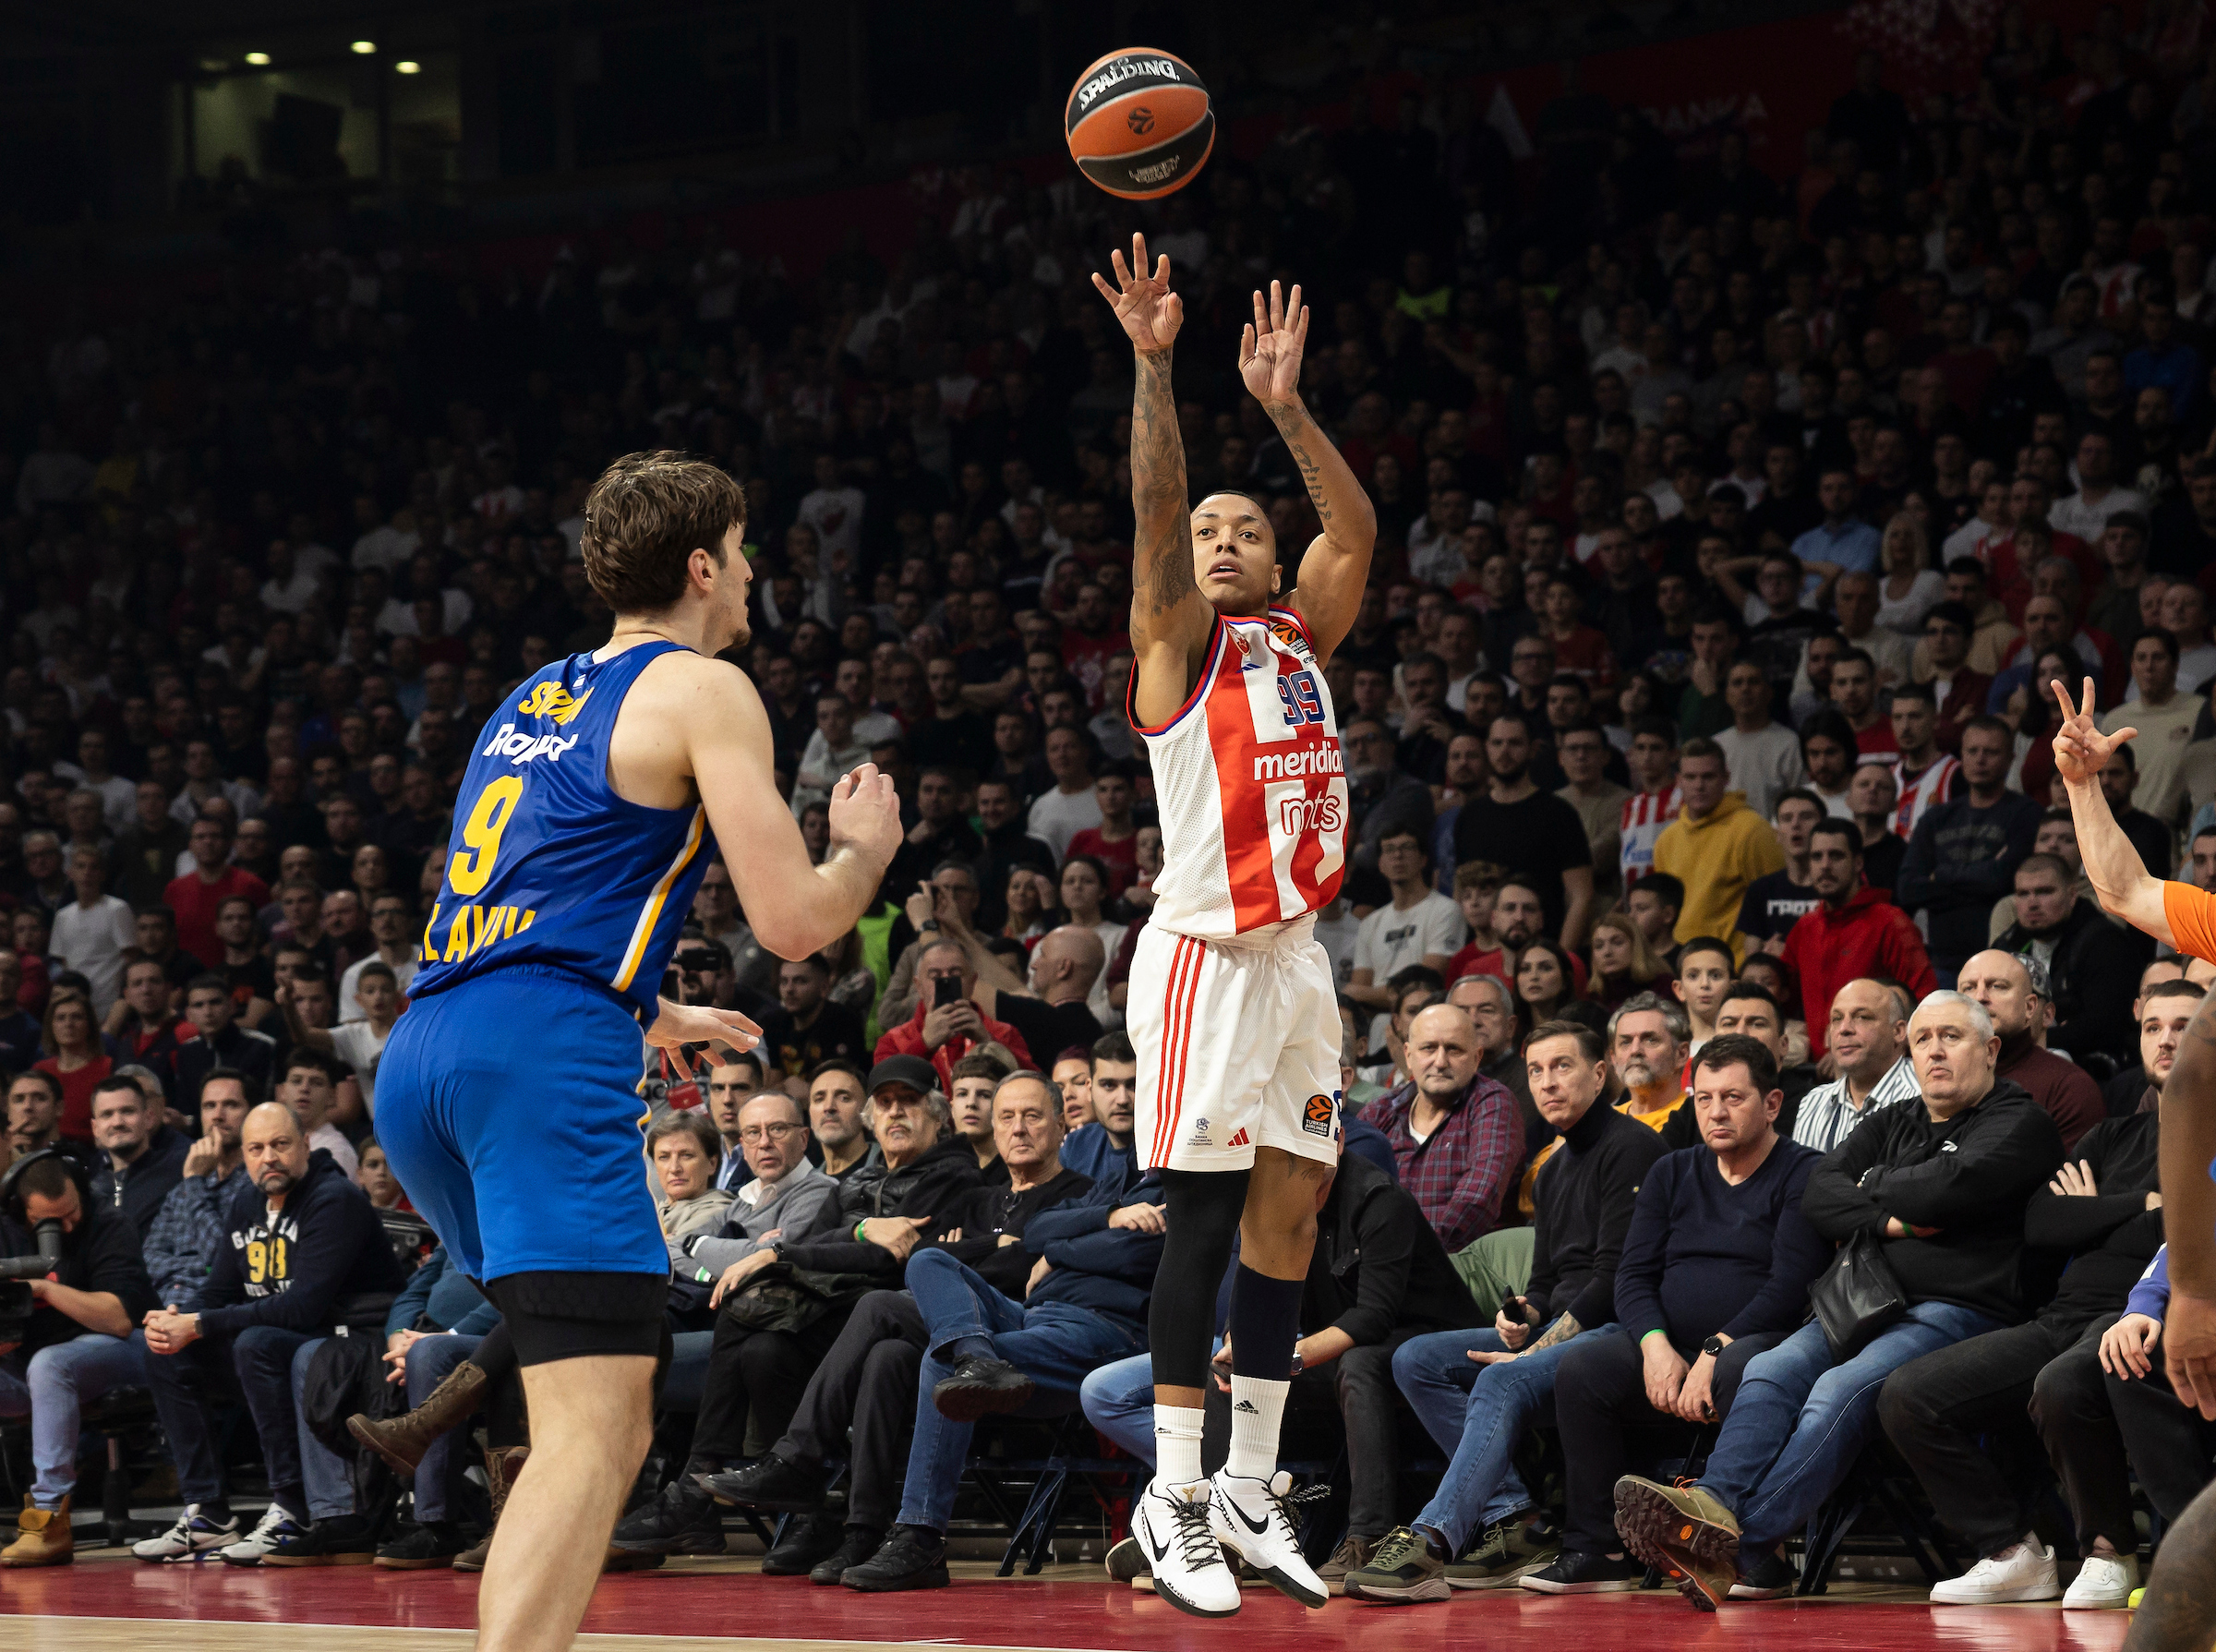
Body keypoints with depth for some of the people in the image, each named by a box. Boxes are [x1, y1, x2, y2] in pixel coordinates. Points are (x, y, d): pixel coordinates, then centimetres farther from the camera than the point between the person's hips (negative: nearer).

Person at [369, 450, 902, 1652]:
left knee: (608, 1414, 22)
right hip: (543, 1056, -9)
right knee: (593, 1428, -15)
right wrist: (864, 847, 18)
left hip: (420, 1057, 9)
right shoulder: (701, 689, 3)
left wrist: (651, 1020, 52)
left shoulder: (535, 698, 27)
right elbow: (793, 921, -3)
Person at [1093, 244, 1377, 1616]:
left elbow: (1356, 527, 13)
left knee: (1290, 1217, 5)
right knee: (1205, 1218, -8)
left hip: (1299, 954, 6)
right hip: (1209, 950, -6)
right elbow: (1156, 501, -10)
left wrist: (1284, 404, 9)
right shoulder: (1178, 640, 2)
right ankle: (1176, 1498, -6)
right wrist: (1153, 365, -18)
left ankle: (1251, 1489, 11)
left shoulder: (1303, 638, 18)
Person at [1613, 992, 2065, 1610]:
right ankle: (1714, 1506, -43)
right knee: (1770, 1372, -22)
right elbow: (1819, 1195, 12)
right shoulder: (1887, 1127, 27)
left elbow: (1950, 1186, -13)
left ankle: (1743, 1547, -45)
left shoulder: (2020, 1124, 6)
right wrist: (1888, 1220, -6)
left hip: (1957, 1310, -7)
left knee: (1841, 1389, -31)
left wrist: (1870, 1189, 5)